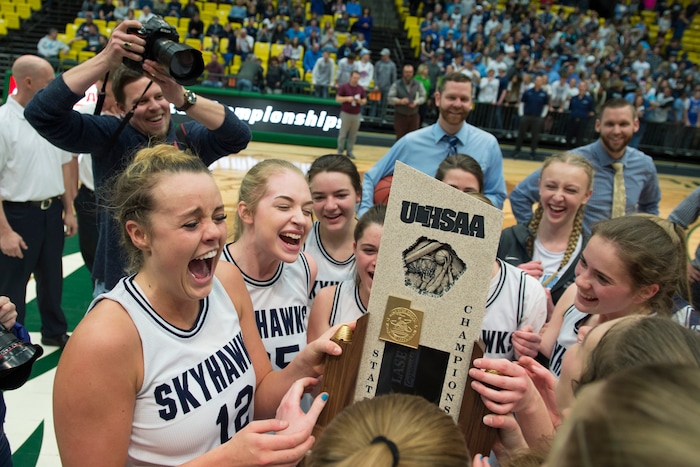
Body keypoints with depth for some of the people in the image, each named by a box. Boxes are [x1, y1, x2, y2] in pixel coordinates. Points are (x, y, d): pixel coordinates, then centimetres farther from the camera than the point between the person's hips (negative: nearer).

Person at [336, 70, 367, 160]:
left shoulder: (361, 89, 7)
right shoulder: (343, 87, -3)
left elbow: (364, 100, 11)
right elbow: (337, 99, -4)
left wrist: (360, 101, -12)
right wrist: (347, 98, -20)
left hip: (357, 115, 3)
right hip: (346, 113, -3)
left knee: (353, 134, 5)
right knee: (343, 134, 0)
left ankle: (350, 151, 14)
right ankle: (340, 151, 9)